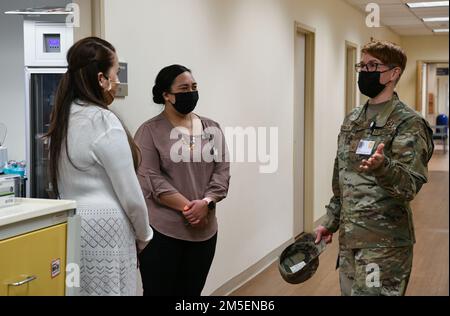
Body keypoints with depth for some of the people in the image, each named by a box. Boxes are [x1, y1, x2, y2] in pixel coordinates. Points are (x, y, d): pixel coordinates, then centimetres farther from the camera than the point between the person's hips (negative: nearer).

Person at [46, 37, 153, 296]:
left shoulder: (64, 117, 8)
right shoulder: (104, 121, -16)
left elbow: (63, 184, 11)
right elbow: (130, 194, -14)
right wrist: (143, 235, 3)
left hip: (70, 226, 8)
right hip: (105, 232, -8)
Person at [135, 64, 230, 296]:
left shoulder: (212, 129, 10)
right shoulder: (149, 132, -3)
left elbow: (222, 170, 5)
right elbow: (150, 179, -11)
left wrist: (206, 203, -13)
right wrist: (187, 207, -16)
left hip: (204, 229, 4)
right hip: (162, 231, -4)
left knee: (192, 292, 12)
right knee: (159, 292, 2)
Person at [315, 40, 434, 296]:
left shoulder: (408, 123, -12)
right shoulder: (352, 120, 10)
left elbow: (411, 186, -20)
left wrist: (382, 167, -38)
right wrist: (330, 222, 17)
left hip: (385, 244, -7)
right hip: (349, 238, 7)